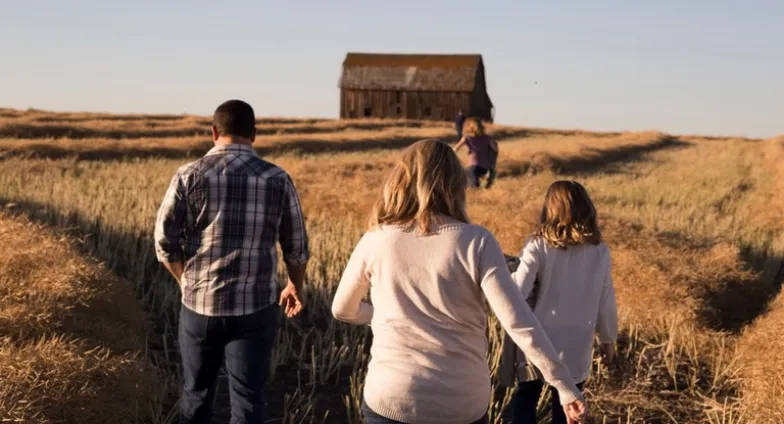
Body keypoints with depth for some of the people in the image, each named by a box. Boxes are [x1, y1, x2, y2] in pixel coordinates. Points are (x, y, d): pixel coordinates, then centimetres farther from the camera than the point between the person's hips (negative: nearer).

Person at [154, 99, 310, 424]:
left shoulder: (189, 176, -6)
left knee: (196, 392, 20)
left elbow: (165, 241, -5)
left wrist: (188, 283, 12)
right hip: (255, 309, -1)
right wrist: (295, 287, 22)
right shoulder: (278, 180, -4)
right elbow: (297, 247, 3)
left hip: (200, 306, 1)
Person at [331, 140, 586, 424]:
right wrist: (565, 385, -10)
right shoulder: (476, 243, -11)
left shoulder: (375, 242, -6)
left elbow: (343, 310, 9)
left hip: (390, 399, 0)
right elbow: (519, 322, -16)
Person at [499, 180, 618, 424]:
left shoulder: (538, 246, -13)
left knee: (527, 398, 22)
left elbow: (516, 293, -21)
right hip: (575, 349, 2)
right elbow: (606, 302, 2)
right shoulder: (599, 252, -5)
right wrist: (608, 338, 18)